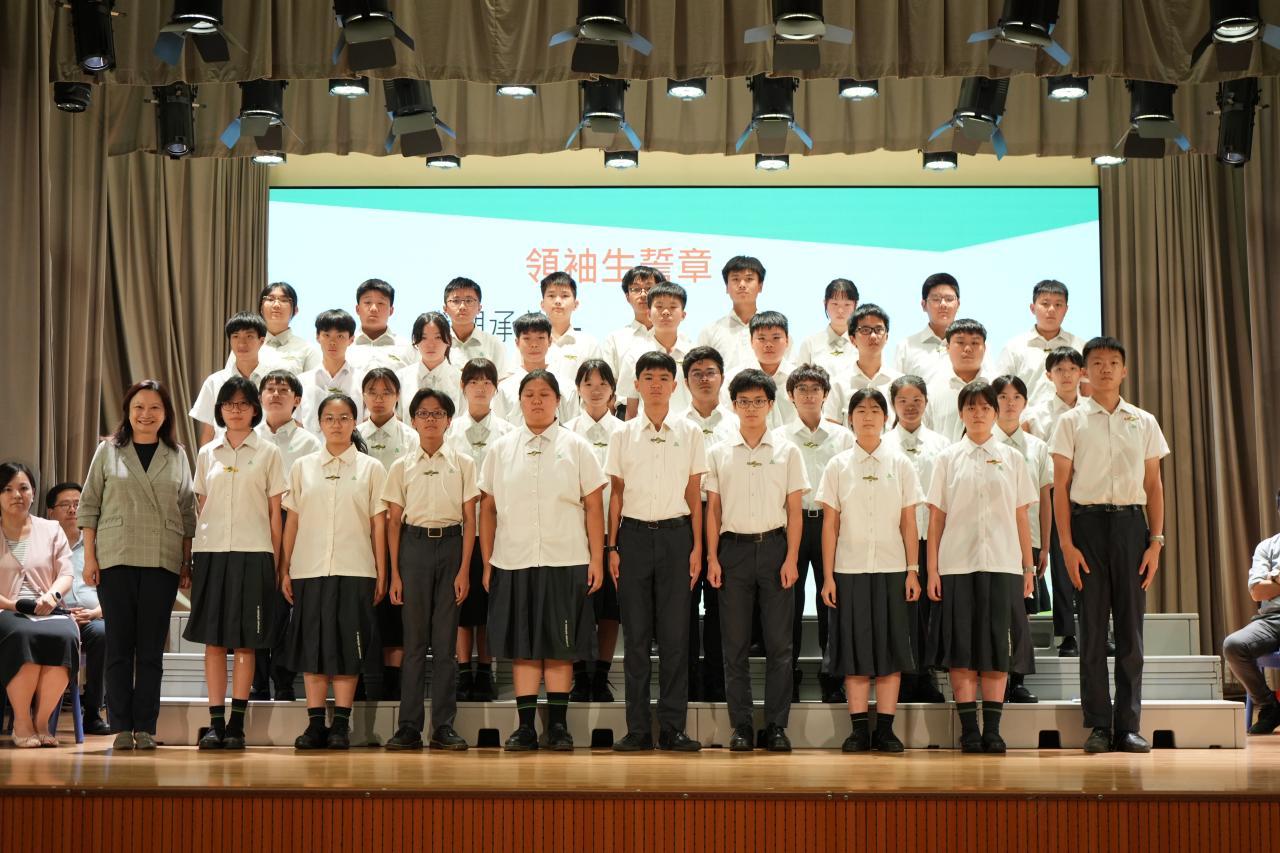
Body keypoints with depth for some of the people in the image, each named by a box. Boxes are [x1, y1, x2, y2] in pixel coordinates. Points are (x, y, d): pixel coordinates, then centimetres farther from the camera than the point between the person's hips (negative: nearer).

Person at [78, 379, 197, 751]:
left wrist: (187, 563, 6)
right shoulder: (108, 450, 7)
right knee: (119, 645, 1)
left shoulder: (177, 456, 10)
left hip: (162, 562, 1)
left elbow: (187, 512, 10)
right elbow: (89, 505, 6)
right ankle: (121, 727, 5)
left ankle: (145, 727, 6)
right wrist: (89, 557, -1)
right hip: (115, 559, -1)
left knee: (152, 648, 2)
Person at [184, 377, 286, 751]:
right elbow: (201, 507, 13)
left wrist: (275, 562, -1)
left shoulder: (268, 453, 4)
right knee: (213, 640, 1)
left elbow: (274, 512, 4)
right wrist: (193, 557, 6)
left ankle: (237, 724, 4)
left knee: (245, 642, -1)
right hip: (211, 551, 2)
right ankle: (215, 723, 5)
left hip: (252, 553, -2)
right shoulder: (206, 454, 12)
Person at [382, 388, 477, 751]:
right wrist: (394, 572, 0)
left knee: (445, 640, 0)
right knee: (414, 639, 1)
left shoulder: (463, 464, 7)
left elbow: (470, 519, 4)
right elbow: (394, 521, 6)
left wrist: (464, 569, -4)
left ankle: (444, 726, 4)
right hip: (415, 547, 0)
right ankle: (409, 725, 4)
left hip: (451, 545, 0)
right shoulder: (401, 467, 8)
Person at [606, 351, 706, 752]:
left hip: (676, 534, 0)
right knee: (636, 633, 2)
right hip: (634, 534, 0)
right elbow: (616, 494, 8)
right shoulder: (623, 435, 6)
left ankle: (673, 727, 5)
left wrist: (697, 547, 2)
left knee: (675, 633, 0)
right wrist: (612, 547, 2)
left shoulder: (689, 433, 6)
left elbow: (694, 494, 7)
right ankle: (638, 729, 6)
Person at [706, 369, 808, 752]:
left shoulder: (787, 452, 6)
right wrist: (712, 558, 0)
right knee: (735, 642, 2)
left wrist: (791, 559, -4)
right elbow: (713, 509, 8)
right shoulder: (719, 453, 8)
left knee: (779, 641, -1)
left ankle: (776, 725, 5)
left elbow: (794, 510, 4)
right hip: (734, 548, 1)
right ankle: (741, 726, 7)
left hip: (774, 546, -1)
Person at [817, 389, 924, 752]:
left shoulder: (900, 464, 5)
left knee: (891, 649, 1)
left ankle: (885, 729, 6)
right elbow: (830, 524, 2)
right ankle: (858, 729, 5)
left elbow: (909, 523, 4)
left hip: (891, 569, 0)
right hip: (850, 569, 0)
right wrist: (828, 576, -2)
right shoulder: (837, 465, 4)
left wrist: (913, 570, -2)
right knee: (854, 650, 1)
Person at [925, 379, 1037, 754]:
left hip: (1003, 565, 1)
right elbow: (936, 517, 4)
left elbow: (1021, 517, 8)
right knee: (961, 650, -1)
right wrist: (932, 569, -1)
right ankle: (968, 729, 4)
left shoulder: (1010, 458, 9)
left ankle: (993, 729, 6)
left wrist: (1028, 567, 4)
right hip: (957, 565, -1)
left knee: (998, 647, 1)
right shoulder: (948, 458, 7)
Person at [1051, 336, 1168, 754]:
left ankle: (1128, 725, 9)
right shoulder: (1072, 421, 4)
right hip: (1088, 520, -2)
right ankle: (1099, 725, 6)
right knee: (1092, 627, 0)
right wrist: (1067, 544, -7)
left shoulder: (1143, 422, 11)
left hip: (1131, 521, 2)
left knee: (1131, 626, 3)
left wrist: (1156, 541, 2)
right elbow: (1060, 486, 1)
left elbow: (1154, 485, 11)